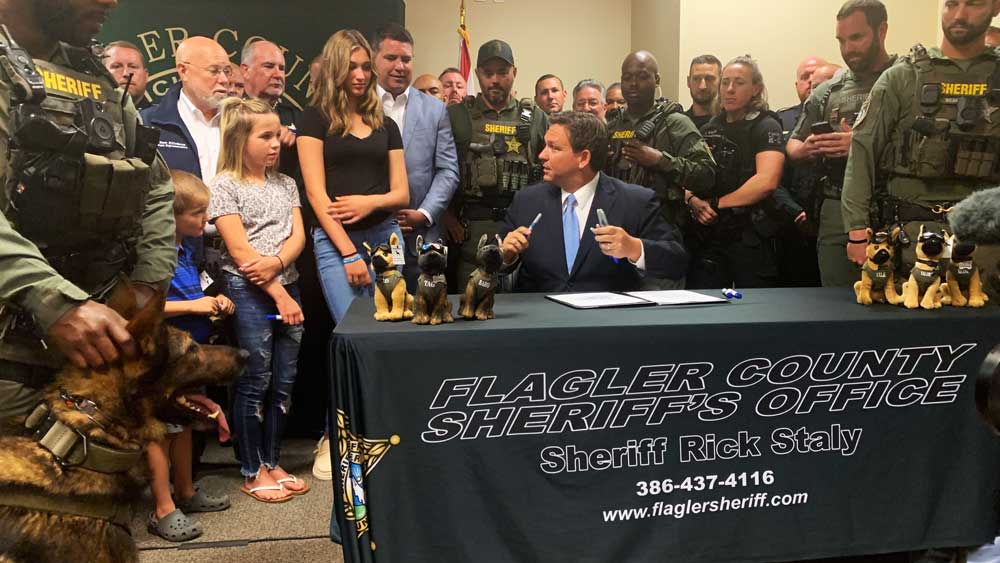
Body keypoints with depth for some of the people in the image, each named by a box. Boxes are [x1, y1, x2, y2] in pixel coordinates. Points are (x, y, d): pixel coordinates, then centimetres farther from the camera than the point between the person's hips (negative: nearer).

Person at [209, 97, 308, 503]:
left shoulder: (285, 184, 13)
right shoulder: (223, 186, -5)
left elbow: (298, 235, 5)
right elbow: (239, 249, -11)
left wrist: (276, 262, -16)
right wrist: (279, 295, -13)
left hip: (287, 288, 6)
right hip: (247, 292, -6)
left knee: (283, 383, 9)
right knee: (255, 384, 1)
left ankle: (272, 462, 22)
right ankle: (253, 472, 13)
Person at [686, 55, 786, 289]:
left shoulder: (766, 126, -3)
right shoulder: (709, 129, 15)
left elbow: (766, 182, -18)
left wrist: (716, 204, -11)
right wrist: (693, 200, -9)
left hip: (750, 237, -5)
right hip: (707, 238, 5)